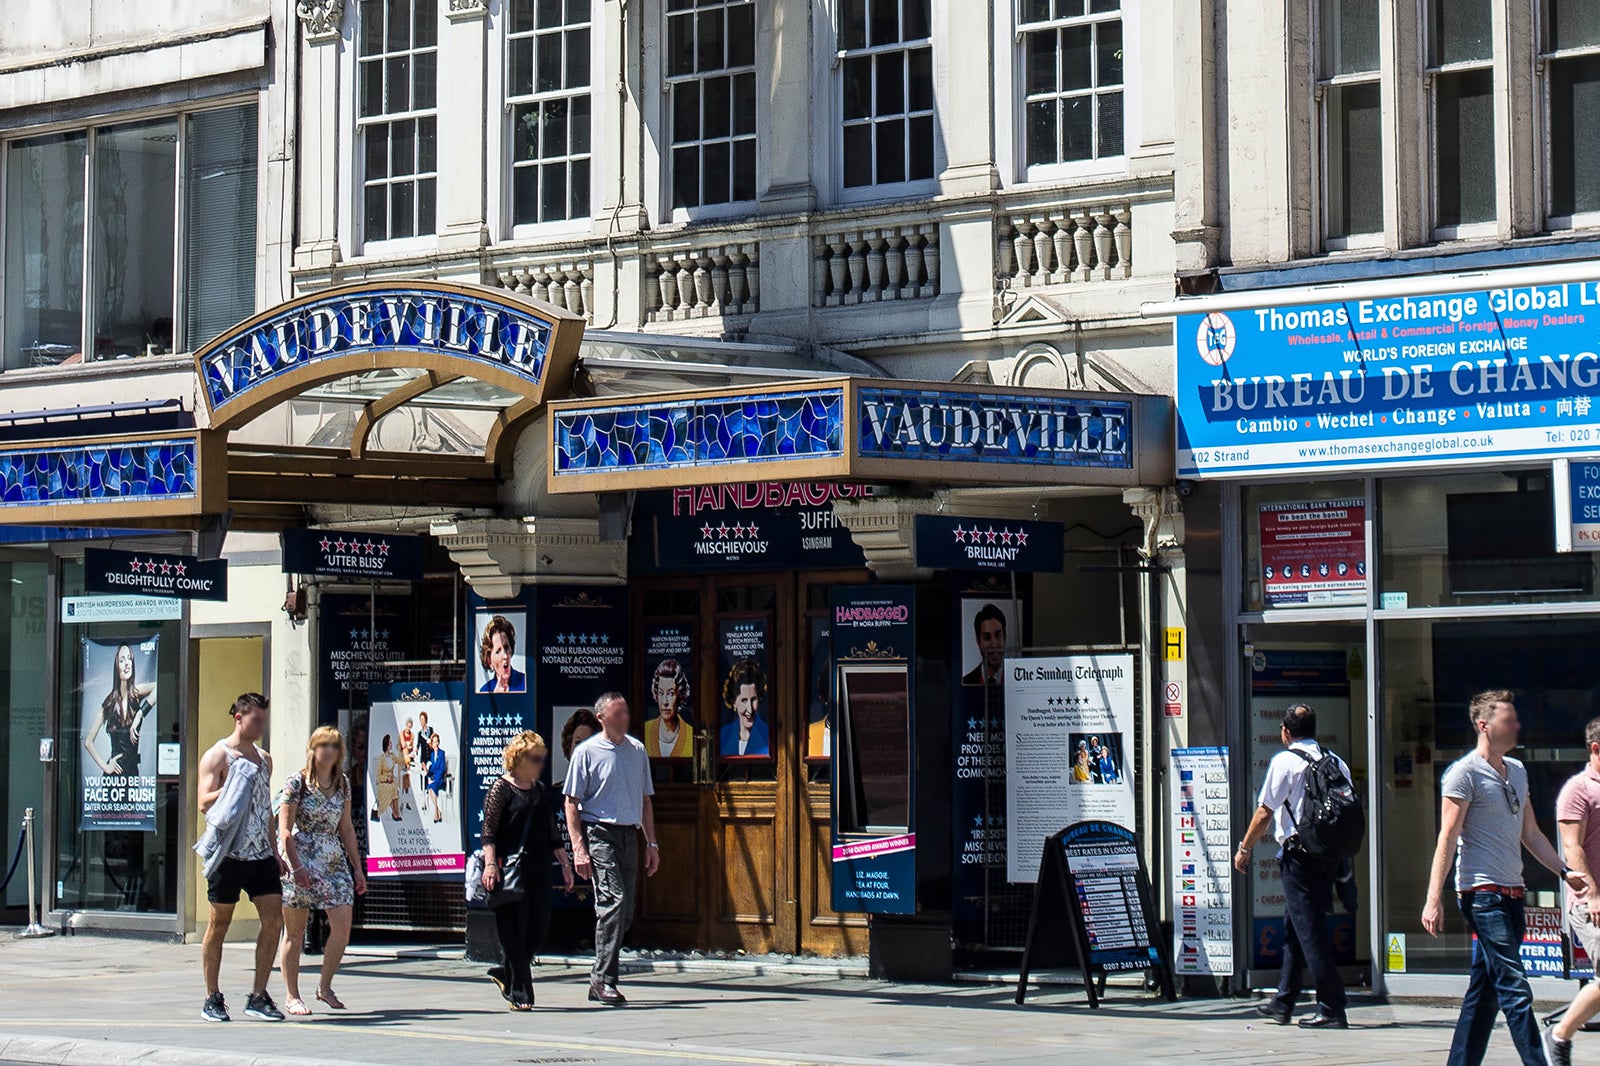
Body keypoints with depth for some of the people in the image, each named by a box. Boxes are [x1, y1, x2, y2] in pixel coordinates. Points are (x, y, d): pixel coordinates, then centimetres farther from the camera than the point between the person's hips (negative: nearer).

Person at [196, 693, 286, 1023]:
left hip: (261, 855, 6)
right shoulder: (217, 756, -3)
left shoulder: (264, 759, 17)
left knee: (274, 919, -2)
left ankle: (258, 996, 5)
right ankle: (212, 999, 11)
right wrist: (233, 785, -26)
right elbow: (204, 803, -13)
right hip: (229, 855, -6)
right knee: (219, 923, 2)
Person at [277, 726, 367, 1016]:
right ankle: (291, 996, 12)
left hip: (334, 862, 5)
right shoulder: (297, 782, -6)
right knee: (295, 931, 3)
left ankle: (325, 987, 11)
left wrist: (357, 868, 15)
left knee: (342, 926, -6)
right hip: (301, 860, -5)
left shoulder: (342, 783, 10)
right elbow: (284, 830, -9)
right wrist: (296, 867, -18)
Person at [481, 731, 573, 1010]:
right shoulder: (501, 788, -3)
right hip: (508, 869, -6)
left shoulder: (541, 790, 17)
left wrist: (565, 864, 18)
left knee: (538, 929, 2)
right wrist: (490, 864, -18)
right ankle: (519, 992, 0)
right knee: (514, 932, -4)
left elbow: (552, 833, 22)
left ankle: (506, 973, 23)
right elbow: (489, 832, -8)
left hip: (537, 869, 7)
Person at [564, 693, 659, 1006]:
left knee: (625, 913, 5)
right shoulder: (586, 752, -2)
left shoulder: (637, 751, 14)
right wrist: (578, 848, -11)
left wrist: (651, 843, 16)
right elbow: (572, 802, -3)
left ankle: (599, 981, 15)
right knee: (613, 902, -19)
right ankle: (603, 979, -15)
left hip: (630, 835, 6)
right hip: (599, 835, -6)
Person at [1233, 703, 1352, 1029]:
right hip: (1330, 853, 7)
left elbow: (1264, 812, -8)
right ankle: (1283, 1003, 25)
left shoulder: (1285, 761, -8)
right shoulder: (1336, 762, 10)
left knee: (1309, 929, -5)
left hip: (1299, 854, -7)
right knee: (1295, 926, 17)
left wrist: (1244, 849, 3)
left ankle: (1332, 1008, -9)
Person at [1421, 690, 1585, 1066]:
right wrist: (1434, 900, -16)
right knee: (1515, 988, -12)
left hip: (1511, 894, 8)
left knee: (1486, 990, 9)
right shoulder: (1465, 772, -8)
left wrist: (1565, 872, 13)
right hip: (1483, 893, -8)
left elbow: (1530, 834, 24)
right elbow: (1447, 838, -12)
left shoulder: (1517, 771, 17)